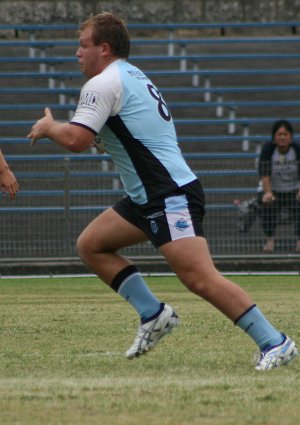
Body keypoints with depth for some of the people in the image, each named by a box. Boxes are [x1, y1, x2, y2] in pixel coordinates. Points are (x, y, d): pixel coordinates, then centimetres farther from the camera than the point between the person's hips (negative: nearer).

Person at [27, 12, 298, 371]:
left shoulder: (103, 83, -9)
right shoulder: (134, 78, 21)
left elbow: (76, 140, -17)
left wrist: (48, 127, 1)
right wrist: (102, 140, 19)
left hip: (171, 196, -11)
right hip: (148, 198, 11)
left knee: (200, 279, -17)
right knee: (90, 245, 12)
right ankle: (152, 313, 9)